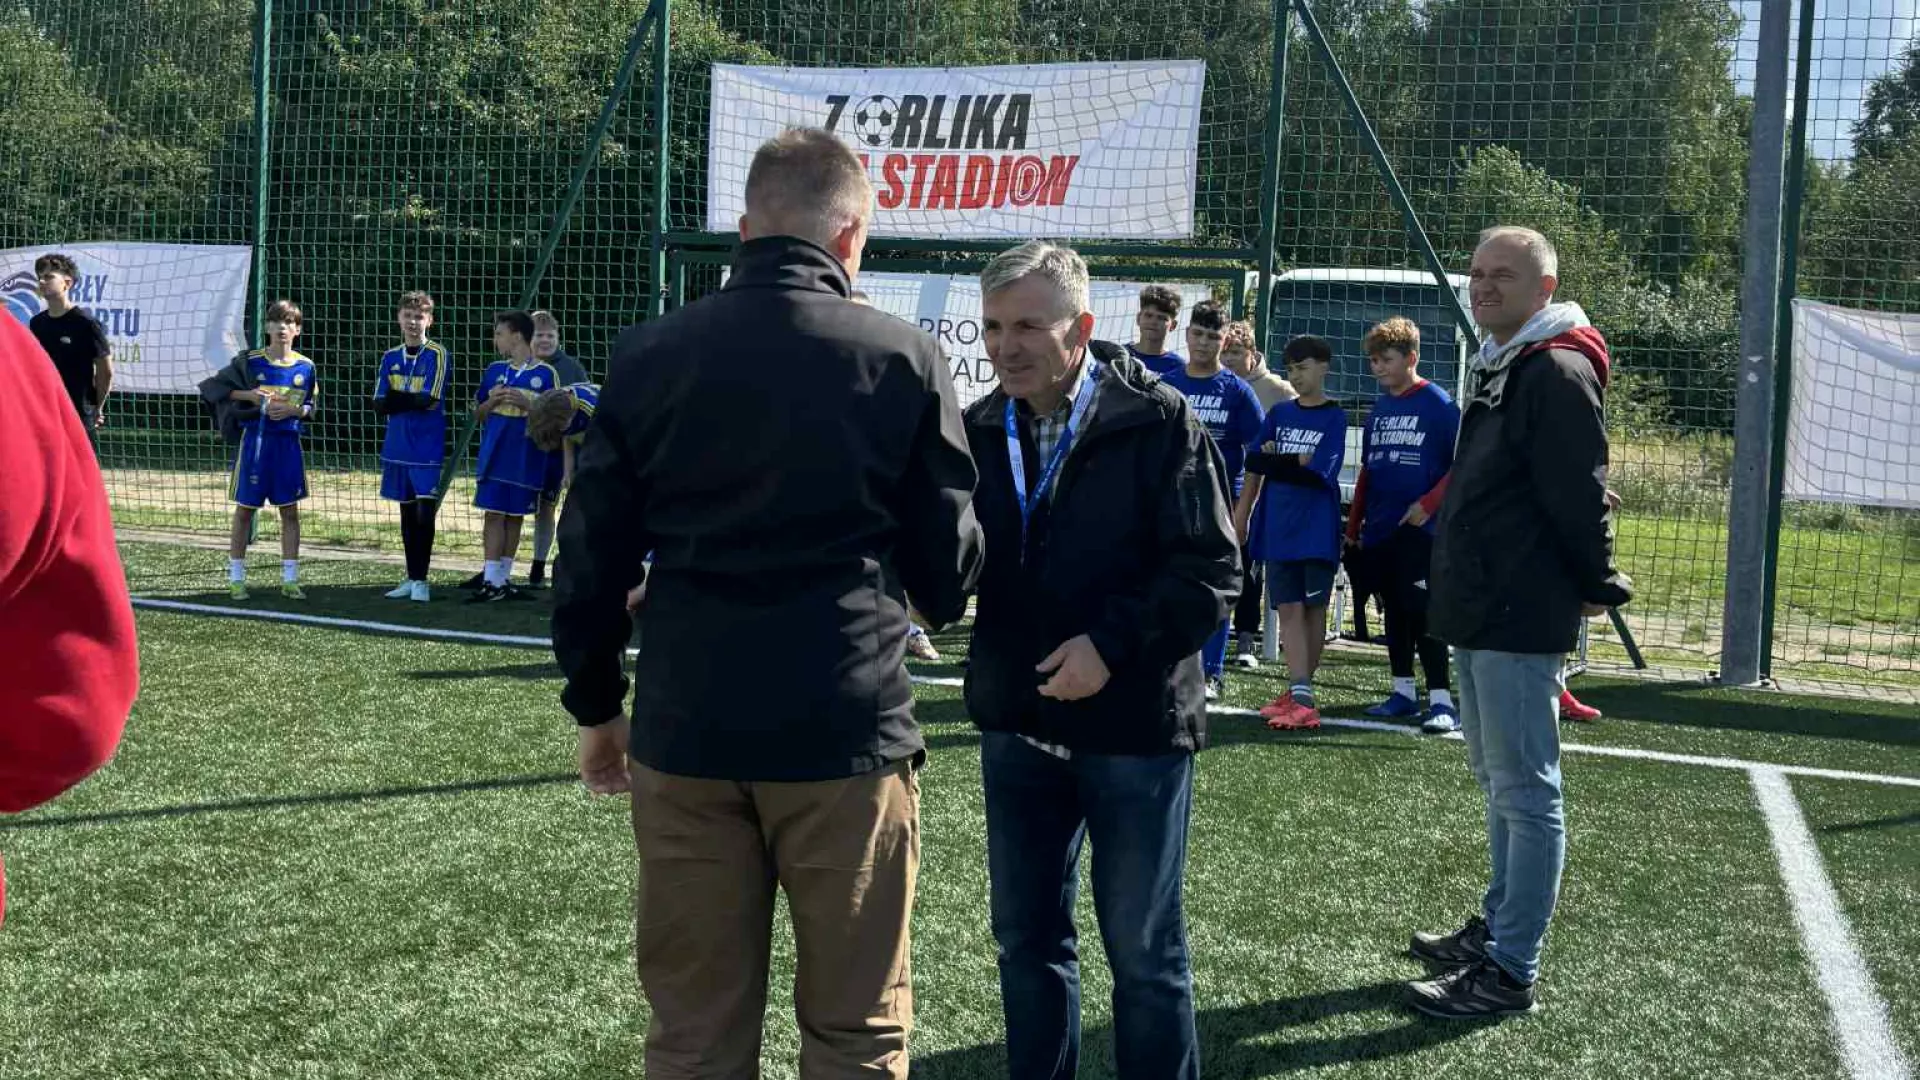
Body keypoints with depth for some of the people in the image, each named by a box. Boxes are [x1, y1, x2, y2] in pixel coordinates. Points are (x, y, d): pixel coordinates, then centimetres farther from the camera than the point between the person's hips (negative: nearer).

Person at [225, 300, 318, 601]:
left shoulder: (306, 367, 3)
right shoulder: (250, 361, -2)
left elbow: (311, 408, 9)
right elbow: (225, 392, 3)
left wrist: (292, 409, -10)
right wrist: (249, 395, -14)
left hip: (288, 441, 2)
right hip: (254, 440, -2)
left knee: (290, 511, 4)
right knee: (245, 509, 4)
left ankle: (290, 579, 12)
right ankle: (236, 577, 14)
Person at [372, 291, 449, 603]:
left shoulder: (437, 354, -6)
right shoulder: (390, 358, 9)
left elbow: (429, 400, -15)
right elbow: (379, 405, 1)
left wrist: (396, 399, -5)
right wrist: (412, 401, -15)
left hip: (427, 449, -5)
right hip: (397, 448, 5)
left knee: (424, 514, -7)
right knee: (407, 515, 11)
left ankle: (420, 580, 1)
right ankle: (411, 578, 19)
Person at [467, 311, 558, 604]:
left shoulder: (545, 373, -3)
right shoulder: (495, 370, 8)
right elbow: (480, 412, 14)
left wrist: (527, 404, -17)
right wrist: (492, 400, -7)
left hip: (527, 457, -2)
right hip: (495, 455, 2)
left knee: (515, 516, 8)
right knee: (494, 513, -4)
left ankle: (504, 579, 18)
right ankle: (492, 582, -2)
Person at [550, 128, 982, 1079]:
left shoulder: (648, 357, 3)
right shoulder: (905, 359, -3)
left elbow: (590, 558, 5)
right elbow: (950, 564, 2)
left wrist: (595, 705, 17)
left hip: (684, 734, 3)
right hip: (847, 730, -2)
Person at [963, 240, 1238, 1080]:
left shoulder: (1159, 423, -11)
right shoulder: (981, 429, 3)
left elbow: (1210, 572, -13)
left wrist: (1113, 643, -21)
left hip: (1134, 726, -5)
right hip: (1017, 723, 5)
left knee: (1144, 949, 9)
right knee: (1026, 936, 16)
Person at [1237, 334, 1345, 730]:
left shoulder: (1334, 417, -2)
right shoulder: (1279, 414, 11)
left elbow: (1317, 472, -12)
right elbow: (1255, 470, 12)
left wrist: (1275, 459, -3)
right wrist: (1240, 518, 9)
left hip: (1318, 530, -3)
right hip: (1279, 529, 4)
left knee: (1314, 609, 2)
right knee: (1289, 609, -1)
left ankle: (1301, 692, 6)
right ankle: (1300, 696, -3)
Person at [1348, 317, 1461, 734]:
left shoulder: (1437, 404, -8)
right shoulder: (1379, 408, 12)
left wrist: (1428, 504, -17)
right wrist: (1354, 527, 16)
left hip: (1420, 529, -7)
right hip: (1379, 531, 7)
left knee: (1423, 612, -9)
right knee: (1395, 611, 12)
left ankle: (1441, 701, -6)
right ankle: (1403, 692, 20)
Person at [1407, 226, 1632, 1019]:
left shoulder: (1557, 373, -15)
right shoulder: (1496, 367, 17)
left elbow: (1580, 495, -19)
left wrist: (1596, 586, -9)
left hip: (1521, 620, -10)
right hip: (1478, 613, 10)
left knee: (1525, 793, -4)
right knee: (1499, 783, 18)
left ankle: (1509, 971, 1)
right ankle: (1497, 928, 30)